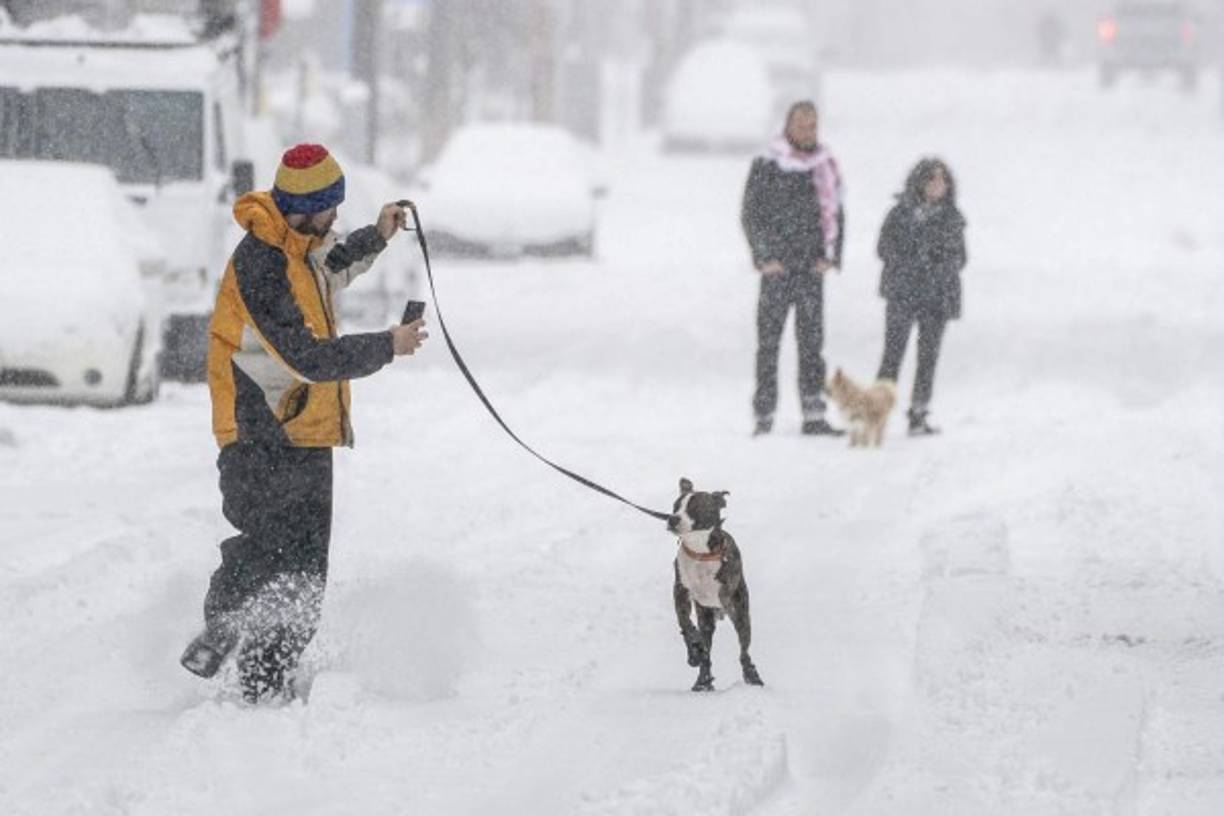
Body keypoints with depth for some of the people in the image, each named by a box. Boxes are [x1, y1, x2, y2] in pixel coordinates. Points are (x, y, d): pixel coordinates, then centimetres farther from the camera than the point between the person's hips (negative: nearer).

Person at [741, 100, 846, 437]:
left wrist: (830, 256, 4)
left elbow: (835, 213, 15)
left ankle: (814, 416, 1)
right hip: (777, 268, -3)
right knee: (769, 342, -2)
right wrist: (764, 257, -8)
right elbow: (750, 215, -1)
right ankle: (764, 417, 1)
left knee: (812, 341, 1)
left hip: (812, 269, 3)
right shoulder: (767, 166, -1)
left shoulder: (826, 166, 10)